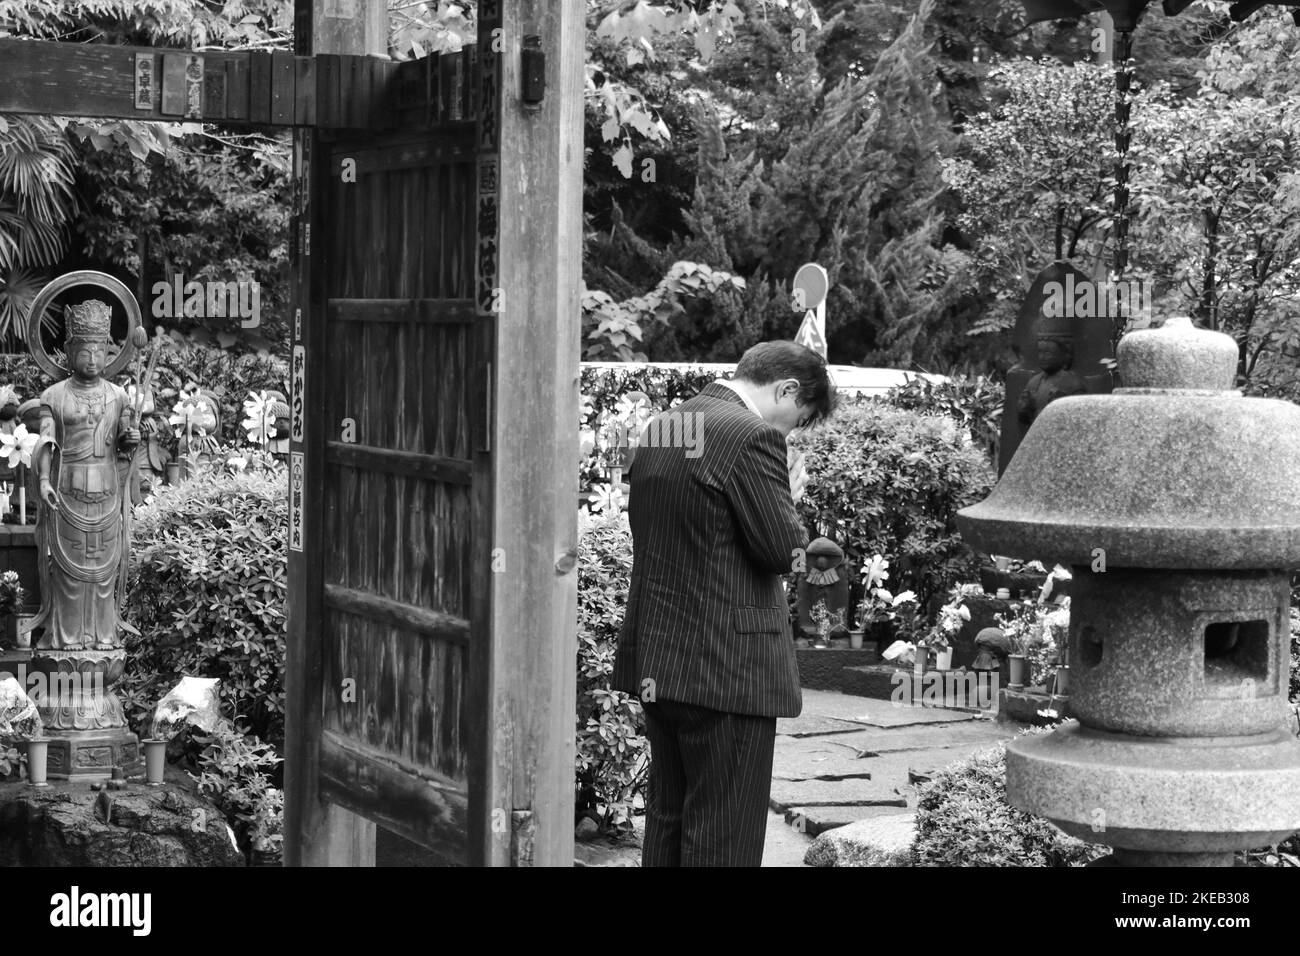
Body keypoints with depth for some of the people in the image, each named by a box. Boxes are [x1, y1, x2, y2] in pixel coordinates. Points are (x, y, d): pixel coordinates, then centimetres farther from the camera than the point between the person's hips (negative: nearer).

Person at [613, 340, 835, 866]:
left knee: (666, 819, 18)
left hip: (655, 663, 9)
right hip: (727, 669, -8)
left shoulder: (659, 428, 11)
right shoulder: (753, 437, -16)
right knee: (723, 839, -1)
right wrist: (788, 496, 3)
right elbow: (783, 549, -16)